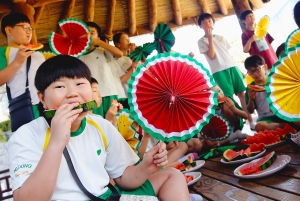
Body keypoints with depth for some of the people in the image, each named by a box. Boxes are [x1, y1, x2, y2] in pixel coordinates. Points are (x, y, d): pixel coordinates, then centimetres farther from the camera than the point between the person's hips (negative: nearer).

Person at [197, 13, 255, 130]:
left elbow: (228, 53, 20)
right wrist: (210, 37, -9)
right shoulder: (202, 41, 3)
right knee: (228, 98, -7)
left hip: (232, 67, 5)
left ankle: (251, 121, 10)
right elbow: (211, 55, -10)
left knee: (242, 93, 3)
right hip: (219, 71, -5)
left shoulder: (220, 38, 19)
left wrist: (236, 67, 13)